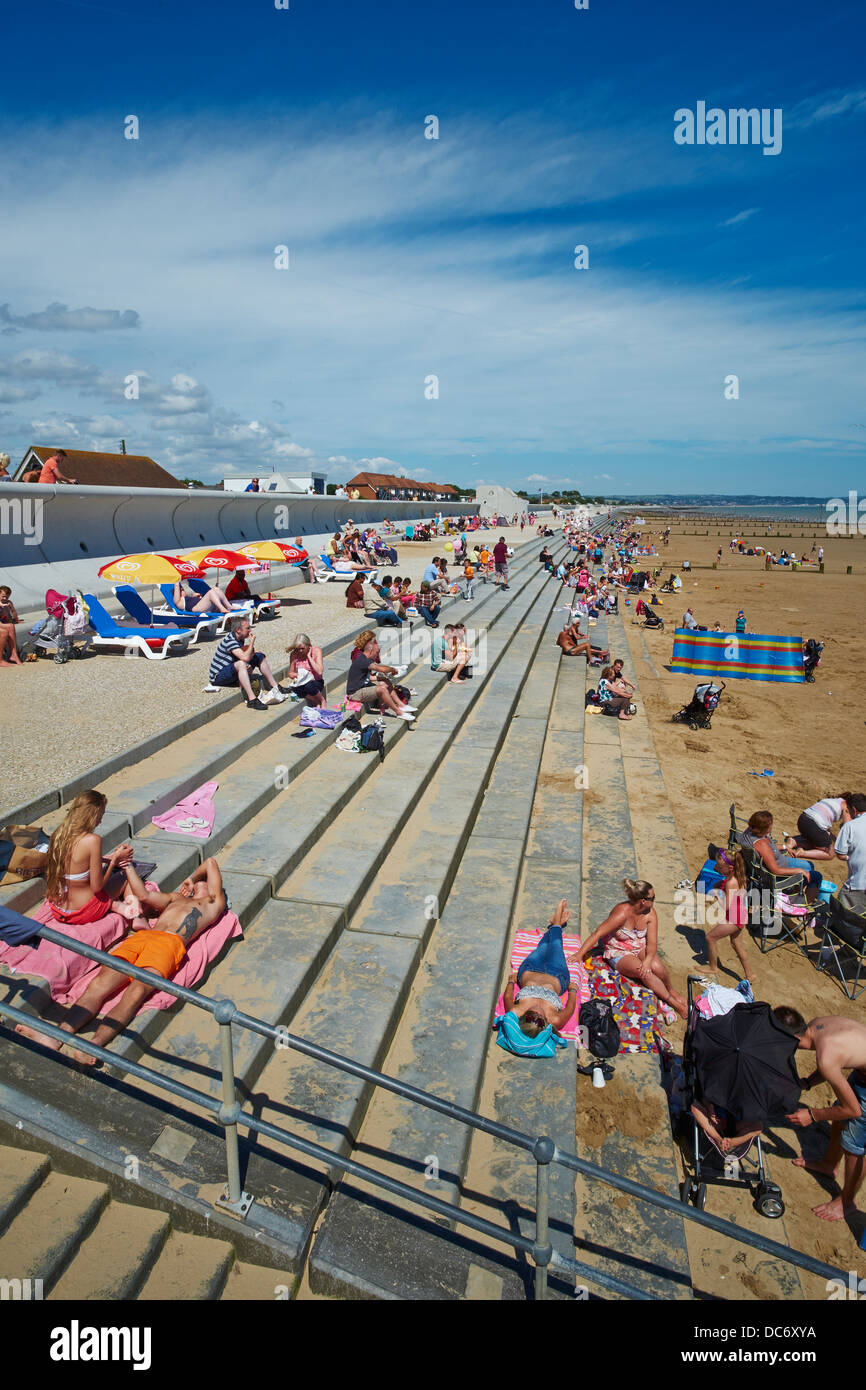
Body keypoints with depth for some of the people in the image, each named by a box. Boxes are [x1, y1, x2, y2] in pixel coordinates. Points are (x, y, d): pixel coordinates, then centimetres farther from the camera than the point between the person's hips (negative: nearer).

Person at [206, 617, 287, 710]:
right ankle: (252, 700, -45)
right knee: (241, 664, -39)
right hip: (218, 677, -10)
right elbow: (245, 658, -35)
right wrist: (252, 642, -22)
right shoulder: (230, 640, -24)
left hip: (233, 672, 10)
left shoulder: (240, 639, 4)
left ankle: (275, 687, 8)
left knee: (260, 656, 6)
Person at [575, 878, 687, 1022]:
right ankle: (674, 1004, -14)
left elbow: (652, 943, -11)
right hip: (619, 954, -4)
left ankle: (671, 990, 4)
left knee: (656, 967, -26)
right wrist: (579, 954, -26)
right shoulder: (622, 913, -26)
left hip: (640, 948, 4)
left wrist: (648, 960, -31)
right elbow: (597, 934, -23)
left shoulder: (650, 913, -10)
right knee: (645, 973, -29)